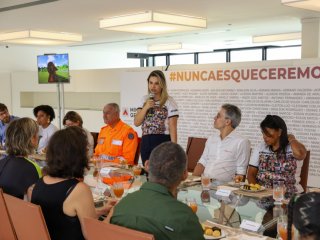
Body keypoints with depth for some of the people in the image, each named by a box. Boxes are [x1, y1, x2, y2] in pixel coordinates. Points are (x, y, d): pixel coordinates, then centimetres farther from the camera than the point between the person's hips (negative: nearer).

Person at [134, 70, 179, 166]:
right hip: (146, 142, 5)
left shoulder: (169, 101, -4)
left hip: (163, 142, -5)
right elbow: (136, 123, 6)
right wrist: (146, 107, -8)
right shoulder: (144, 100, 11)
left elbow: (172, 127, -7)